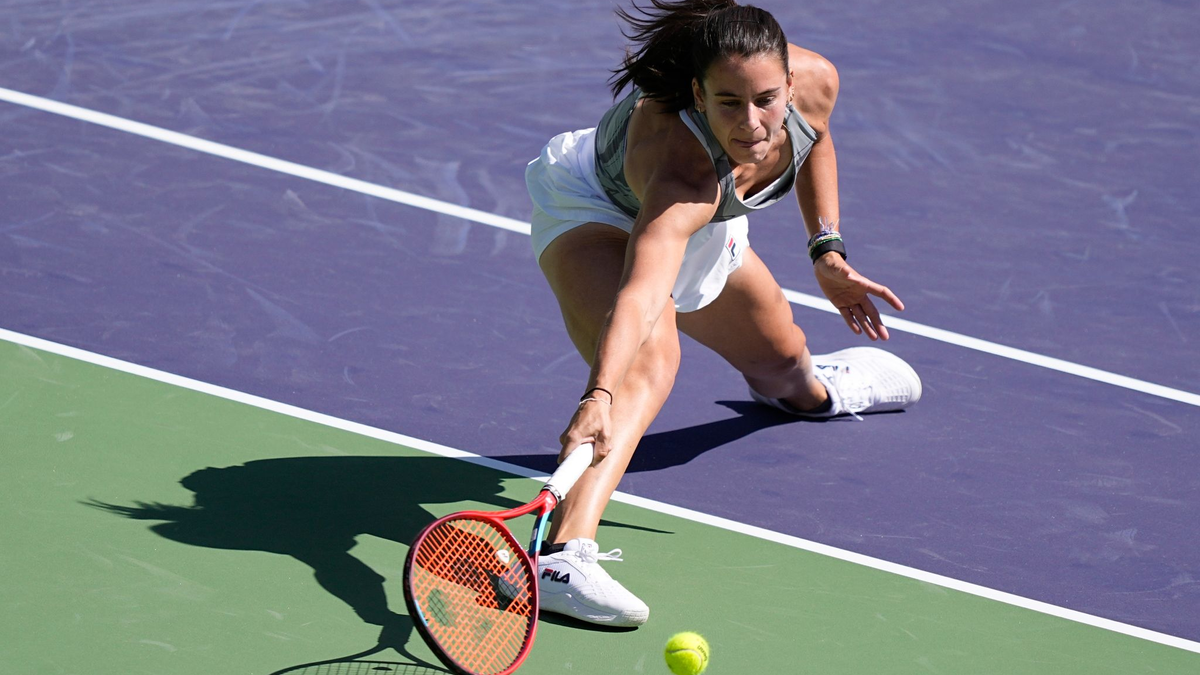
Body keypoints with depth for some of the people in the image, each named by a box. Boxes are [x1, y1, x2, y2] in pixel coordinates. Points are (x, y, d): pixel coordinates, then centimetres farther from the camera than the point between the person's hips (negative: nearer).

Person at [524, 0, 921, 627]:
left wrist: (827, 252, -1)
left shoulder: (814, 80, -29)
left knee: (786, 365, 27)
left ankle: (811, 385, 67)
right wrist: (598, 396, -78)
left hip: (706, 221, 7)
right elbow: (640, 293, -63)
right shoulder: (684, 169, -48)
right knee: (650, 361, -38)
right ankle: (563, 556, -54)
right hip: (595, 210, -7)